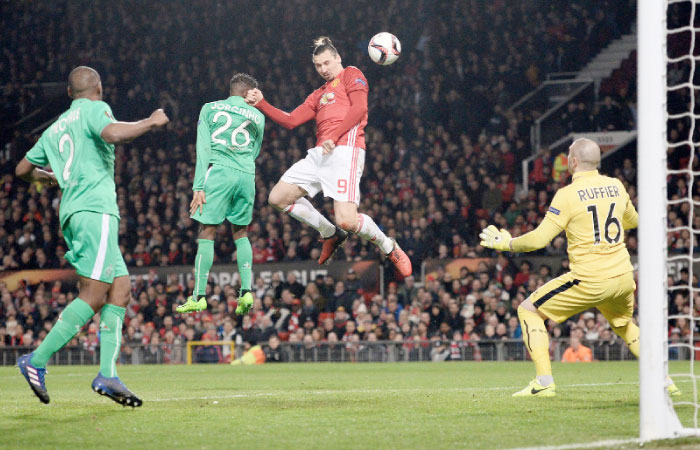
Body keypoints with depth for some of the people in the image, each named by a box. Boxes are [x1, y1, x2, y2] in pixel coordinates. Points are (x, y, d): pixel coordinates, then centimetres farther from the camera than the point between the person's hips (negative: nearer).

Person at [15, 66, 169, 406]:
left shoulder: (55, 129, 26)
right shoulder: (94, 109, 3)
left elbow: (23, 170, 31)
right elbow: (112, 134, -19)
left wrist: (44, 175, 52)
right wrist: (151, 122, -4)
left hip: (72, 213, 9)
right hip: (95, 209, -9)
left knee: (121, 287, 4)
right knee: (94, 294, -13)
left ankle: (107, 374, -6)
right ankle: (37, 361, -16)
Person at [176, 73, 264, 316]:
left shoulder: (210, 109, 10)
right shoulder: (257, 116, 15)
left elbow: (203, 148, 1)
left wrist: (199, 187, -3)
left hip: (219, 171, -2)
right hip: (247, 175, 3)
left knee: (207, 232, -2)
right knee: (241, 233, 16)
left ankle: (199, 296, -6)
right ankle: (247, 290, 2)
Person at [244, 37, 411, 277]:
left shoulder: (351, 75, 8)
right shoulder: (318, 95, 29)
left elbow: (359, 109, -7)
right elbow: (291, 121, 24)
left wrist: (334, 136, -16)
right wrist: (261, 104, 15)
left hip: (345, 150, -9)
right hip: (319, 154, 9)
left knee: (346, 220, -21)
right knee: (278, 198, 5)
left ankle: (389, 248, 6)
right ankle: (330, 234, 18)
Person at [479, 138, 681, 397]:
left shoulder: (567, 194, -10)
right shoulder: (616, 186, 8)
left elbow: (540, 239, -11)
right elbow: (632, 220, 27)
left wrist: (507, 244, 5)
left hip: (589, 280, -6)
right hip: (623, 276, 6)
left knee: (529, 310, 7)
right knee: (623, 325, 32)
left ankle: (544, 382, -3)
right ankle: (664, 380, 21)